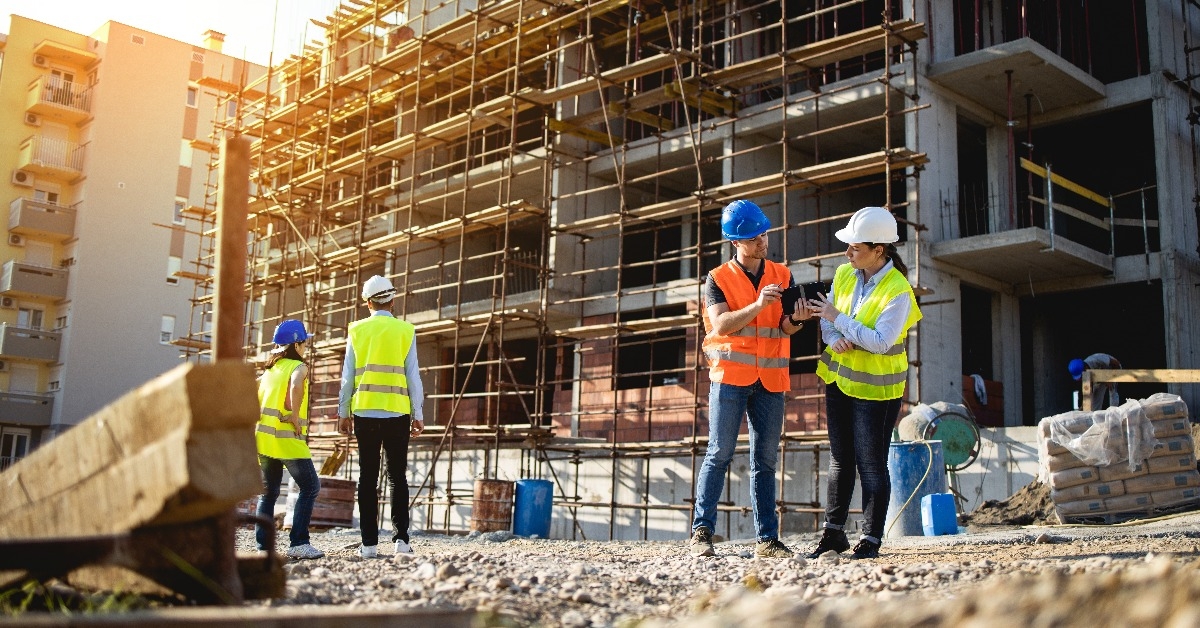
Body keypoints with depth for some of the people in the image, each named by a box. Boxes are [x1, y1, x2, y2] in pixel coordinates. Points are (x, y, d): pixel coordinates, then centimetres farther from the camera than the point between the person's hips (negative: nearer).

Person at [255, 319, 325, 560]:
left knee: (268, 493, 13)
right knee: (310, 487, -1)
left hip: (264, 437, 7)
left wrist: (258, 418, 15)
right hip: (288, 439, -7)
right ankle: (298, 543, -8)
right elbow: (296, 387, -26)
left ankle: (263, 546, 9)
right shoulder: (298, 366, -4)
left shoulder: (270, 369, 17)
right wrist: (295, 417, -17)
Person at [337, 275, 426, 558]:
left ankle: (369, 543, 4)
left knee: (368, 478, 6)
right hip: (397, 412, -1)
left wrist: (343, 412, 13)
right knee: (397, 476, 6)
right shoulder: (405, 330, 2)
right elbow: (413, 376, 1)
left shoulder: (357, 330, 5)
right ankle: (401, 538, -2)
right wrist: (418, 415, 6)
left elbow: (348, 376, 5)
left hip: (364, 412, 1)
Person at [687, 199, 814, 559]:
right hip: (730, 376, -3)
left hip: (771, 379, 3)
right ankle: (701, 532, -2)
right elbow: (721, 325, -12)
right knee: (719, 454, -6)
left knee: (765, 461, 5)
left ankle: (766, 539, 8)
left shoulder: (782, 276, 10)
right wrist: (758, 306, -25)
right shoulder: (718, 279, 2)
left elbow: (784, 328, 1)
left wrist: (796, 319, -22)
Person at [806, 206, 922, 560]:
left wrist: (838, 319, -23)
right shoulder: (844, 274, 1)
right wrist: (834, 339, -14)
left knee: (871, 464, -1)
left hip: (874, 388, -7)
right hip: (839, 379, 7)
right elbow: (826, 316, 7)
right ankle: (834, 533, 23)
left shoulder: (898, 292, -20)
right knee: (840, 460, 14)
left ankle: (871, 540, 10)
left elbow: (880, 342, -26)